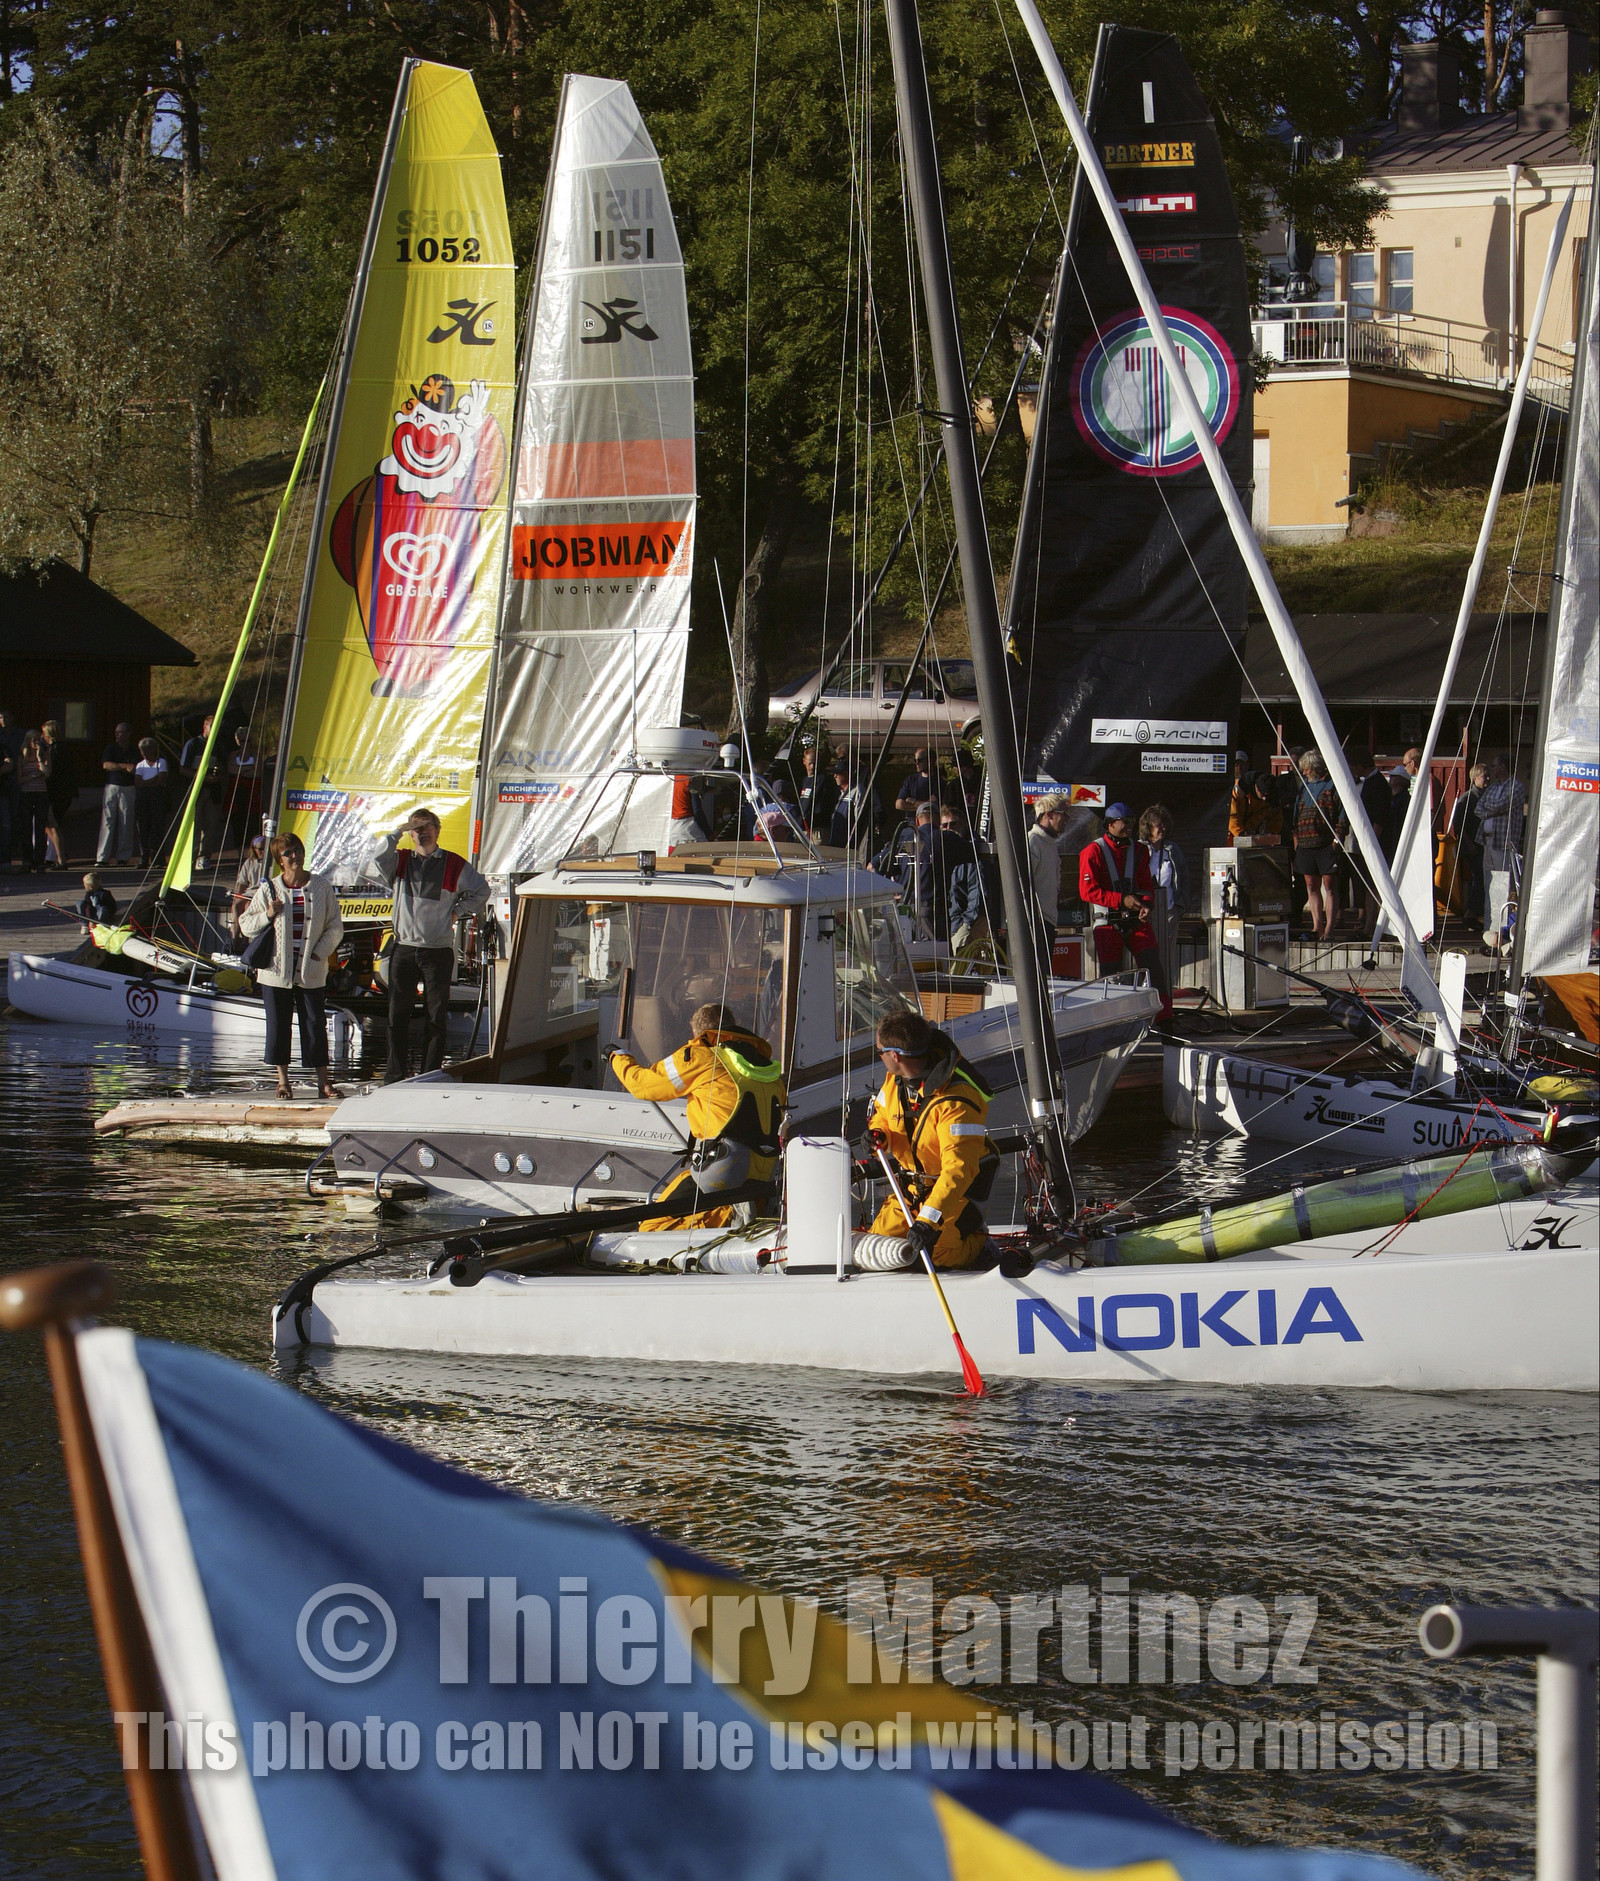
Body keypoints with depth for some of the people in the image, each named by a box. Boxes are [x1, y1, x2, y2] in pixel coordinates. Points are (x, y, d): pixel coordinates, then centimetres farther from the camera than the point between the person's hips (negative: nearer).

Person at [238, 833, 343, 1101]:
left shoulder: (322, 887, 3)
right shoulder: (269, 889, 3)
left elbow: (335, 928, 5)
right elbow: (246, 925, 8)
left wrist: (319, 953, -8)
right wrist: (267, 915, -11)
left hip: (311, 972, 0)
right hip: (276, 970, 0)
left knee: (315, 1024, 0)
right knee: (278, 1025, 3)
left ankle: (323, 1082, 4)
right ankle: (283, 1081, 11)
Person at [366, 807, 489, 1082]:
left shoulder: (454, 865, 3)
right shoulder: (400, 860, 8)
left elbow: (481, 891, 13)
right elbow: (375, 863, -11)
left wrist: (457, 910, 3)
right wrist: (397, 833, -11)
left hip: (439, 951, -1)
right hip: (404, 949, 2)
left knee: (436, 1017, 1)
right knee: (398, 1015, 2)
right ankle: (395, 1076, 7)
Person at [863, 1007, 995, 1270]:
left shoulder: (955, 1101, -32)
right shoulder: (894, 1081, -6)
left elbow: (958, 1169, -38)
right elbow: (881, 1116, 15)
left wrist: (929, 1220, -47)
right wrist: (878, 1134, -12)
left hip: (958, 1188, -7)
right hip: (912, 1187, 7)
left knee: (941, 1254, -19)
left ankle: (979, 1241, 13)